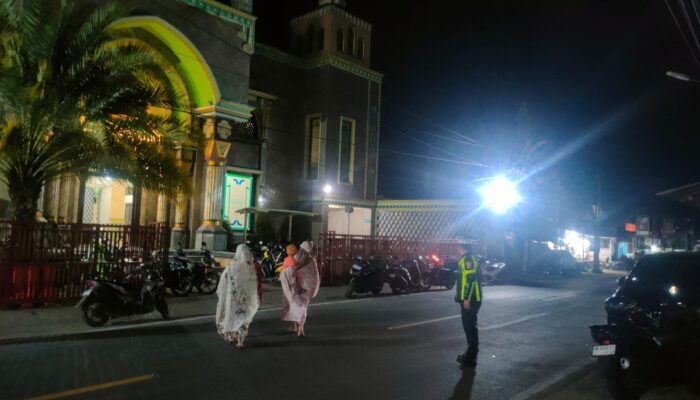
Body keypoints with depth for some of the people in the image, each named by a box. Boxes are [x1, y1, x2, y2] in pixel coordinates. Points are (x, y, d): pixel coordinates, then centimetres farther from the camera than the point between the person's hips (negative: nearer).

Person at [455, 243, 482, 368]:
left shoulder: (468, 259, -16)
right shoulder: (467, 259, 15)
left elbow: (471, 279, -24)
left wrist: (466, 298, -24)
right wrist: (461, 295, 23)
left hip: (470, 300, -10)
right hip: (470, 299, 10)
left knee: (470, 327, -5)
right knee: (469, 326, 16)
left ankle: (470, 359, 1)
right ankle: (470, 354, 26)